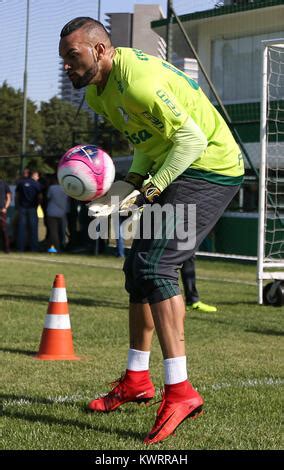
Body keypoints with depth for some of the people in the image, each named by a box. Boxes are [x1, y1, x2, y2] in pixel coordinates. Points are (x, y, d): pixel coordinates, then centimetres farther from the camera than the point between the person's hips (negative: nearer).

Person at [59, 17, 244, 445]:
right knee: (138, 267, 12)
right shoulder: (97, 93, 9)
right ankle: (136, 379, 24)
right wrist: (129, 184, 1)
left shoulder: (137, 80, -24)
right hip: (176, 171, 10)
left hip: (210, 168, -10)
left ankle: (180, 391, -19)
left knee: (154, 265, -20)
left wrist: (147, 193, -21)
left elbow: (192, 138, -23)